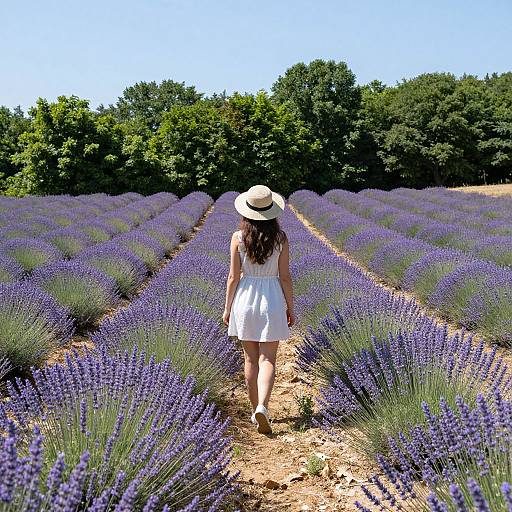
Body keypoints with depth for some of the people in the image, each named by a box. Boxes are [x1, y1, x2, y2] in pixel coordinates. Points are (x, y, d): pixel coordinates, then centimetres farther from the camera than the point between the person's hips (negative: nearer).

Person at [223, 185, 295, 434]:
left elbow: (234, 277, -5)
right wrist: (290, 308, 6)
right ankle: (262, 407, -18)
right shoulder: (280, 238, -7)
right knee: (268, 360, 1)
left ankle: (256, 410, 22)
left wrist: (227, 308, 5)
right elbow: (285, 277, -4)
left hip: (245, 298, 1)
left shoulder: (238, 237, -7)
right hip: (272, 300, -1)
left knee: (251, 360, 13)